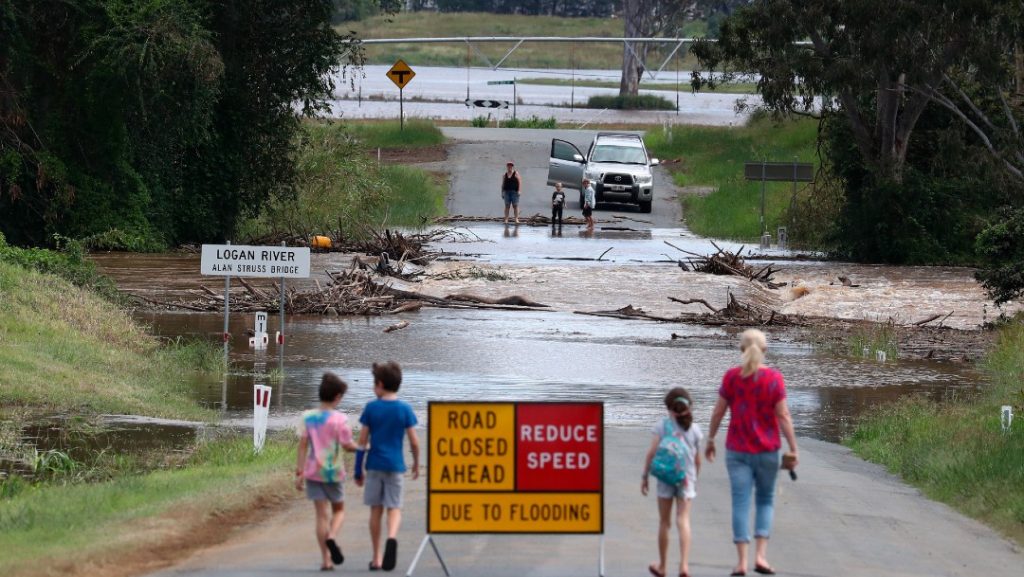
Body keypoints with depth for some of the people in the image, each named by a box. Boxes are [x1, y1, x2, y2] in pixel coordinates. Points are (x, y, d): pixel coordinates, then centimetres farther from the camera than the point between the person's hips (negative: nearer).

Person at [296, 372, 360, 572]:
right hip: (333, 472, -2)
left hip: (313, 471, 2)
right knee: (338, 509, 17)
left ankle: (326, 559, 2)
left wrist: (299, 471, -1)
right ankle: (332, 537, -13)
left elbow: (302, 444, -3)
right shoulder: (339, 419, -11)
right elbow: (347, 445, -10)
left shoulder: (307, 417, -1)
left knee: (321, 514, 6)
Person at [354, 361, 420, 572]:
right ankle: (392, 537, -29)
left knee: (376, 509, 9)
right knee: (394, 507, 3)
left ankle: (377, 558, 12)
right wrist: (416, 464, 13)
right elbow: (414, 442, -3)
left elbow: (362, 442, -1)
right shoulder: (405, 409, -2)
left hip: (374, 465, 0)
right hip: (395, 465, 0)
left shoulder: (371, 408, -2)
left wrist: (358, 470, 6)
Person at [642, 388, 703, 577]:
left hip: (665, 477, -1)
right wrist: (695, 478, 21)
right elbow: (697, 459, 6)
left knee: (664, 522, 9)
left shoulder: (662, 425, -4)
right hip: (686, 478, 1)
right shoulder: (694, 429, 1)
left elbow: (652, 452, -7)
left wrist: (645, 476, 0)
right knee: (683, 520, -3)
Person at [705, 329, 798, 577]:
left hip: (737, 450, 0)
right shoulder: (774, 378, -8)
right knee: (765, 500, 15)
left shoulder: (732, 376, -4)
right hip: (767, 449, 0)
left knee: (741, 503, 2)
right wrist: (793, 449, -4)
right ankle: (761, 555, 2)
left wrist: (710, 440, 14)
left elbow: (718, 412, 1)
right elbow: (783, 416, -9)